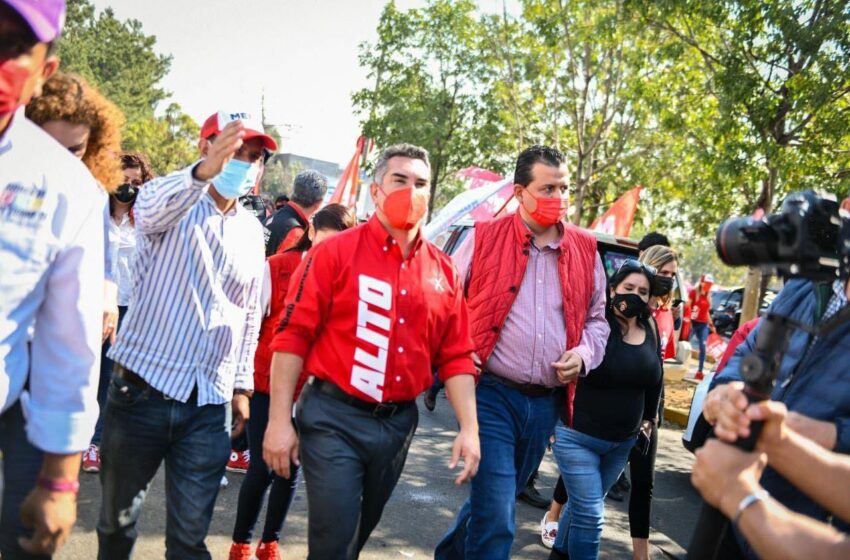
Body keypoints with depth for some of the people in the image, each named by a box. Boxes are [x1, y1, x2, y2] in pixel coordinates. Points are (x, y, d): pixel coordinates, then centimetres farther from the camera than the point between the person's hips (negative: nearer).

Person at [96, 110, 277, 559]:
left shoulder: (252, 231, 11)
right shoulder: (171, 203, -5)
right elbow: (151, 209, -31)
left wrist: (242, 386, 14)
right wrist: (204, 171, -50)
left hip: (210, 405, 3)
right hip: (142, 389, -3)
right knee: (117, 516, 14)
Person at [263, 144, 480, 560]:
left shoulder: (443, 270, 5)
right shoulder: (336, 251, -8)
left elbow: (456, 357, 6)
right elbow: (292, 337, -10)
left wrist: (469, 428, -3)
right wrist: (280, 421, -14)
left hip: (399, 423, 5)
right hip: (334, 418, -5)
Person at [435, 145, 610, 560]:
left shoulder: (585, 250, 7)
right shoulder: (485, 238, -4)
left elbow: (597, 319, 16)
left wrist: (583, 356, -2)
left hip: (547, 401, 5)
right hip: (492, 393, -5)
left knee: (494, 499, 21)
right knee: (496, 518, -10)